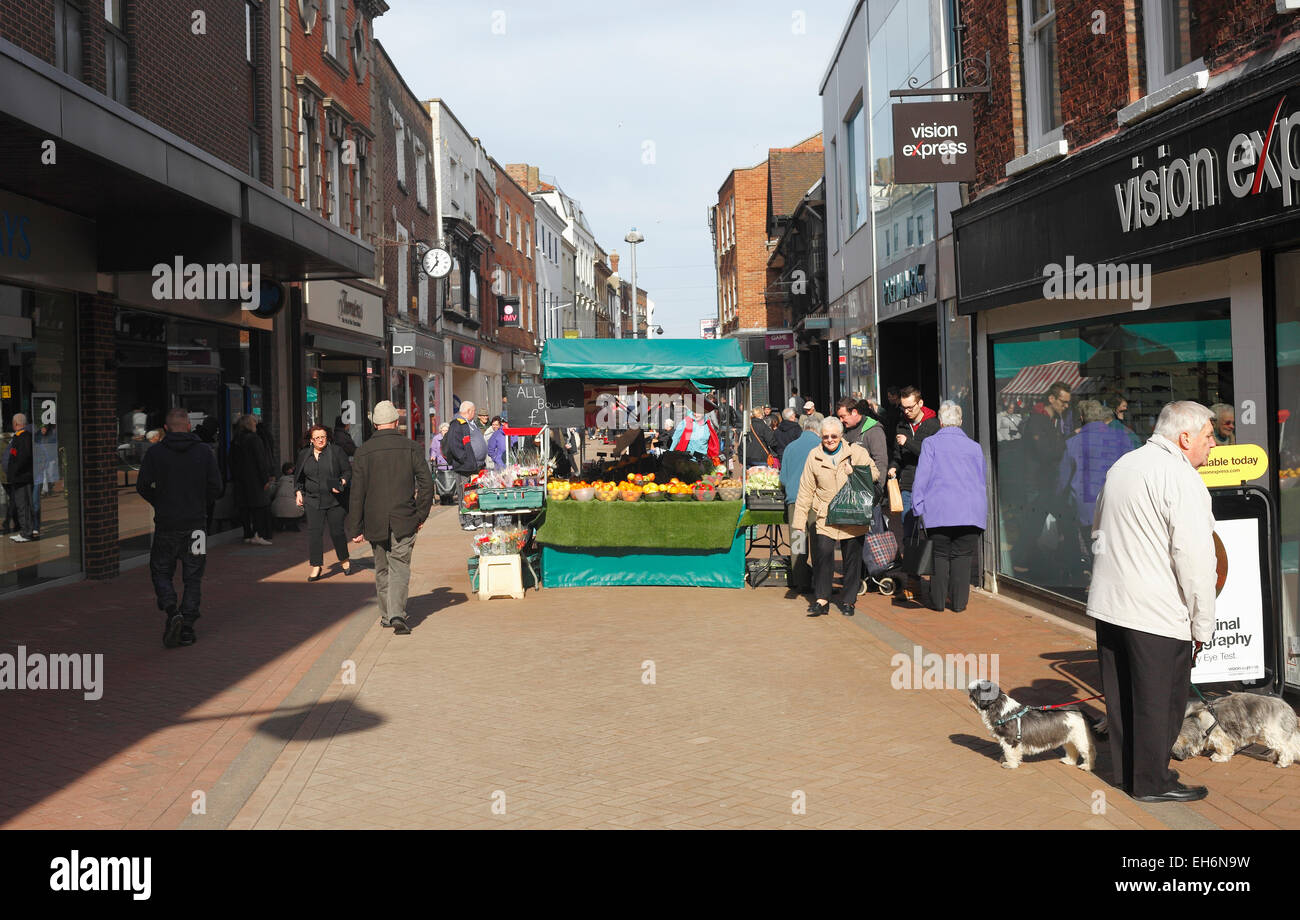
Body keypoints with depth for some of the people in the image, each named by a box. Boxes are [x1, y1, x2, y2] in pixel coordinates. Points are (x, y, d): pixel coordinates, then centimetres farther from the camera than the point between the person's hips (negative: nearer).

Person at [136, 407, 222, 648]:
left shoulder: (154, 452, -3)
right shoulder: (203, 452, 0)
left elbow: (142, 486, -5)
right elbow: (215, 486, -2)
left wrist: (159, 503, 12)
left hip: (165, 524, -1)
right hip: (194, 525, 1)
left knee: (161, 572, 13)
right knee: (193, 578, 9)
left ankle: (171, 612, -10)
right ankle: (187, 628, 7)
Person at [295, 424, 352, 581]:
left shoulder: (336, 451, 0)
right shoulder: (304, 455, 9)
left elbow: (348, 471, 2)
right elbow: (298, 477, 19)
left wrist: (342, 483, -15)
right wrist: (298, 492, 7)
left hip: (335, 500, -2)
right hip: (312, 500, 2)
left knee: (337, 531, 3)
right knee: (314, 532, -5)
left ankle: (344, 560, 25)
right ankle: (316, 566, 1)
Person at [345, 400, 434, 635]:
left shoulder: (363, 452, -1)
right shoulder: (411, 448, -3)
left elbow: (357, 494, 0)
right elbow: (426, 484, -5)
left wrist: (355, 528, 4)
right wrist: (421, 515, 5)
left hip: (375, 522, 1)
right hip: (404, 521, -1)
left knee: (381, 569, 16)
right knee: (400, 567, 0)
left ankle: (387, 616, 24)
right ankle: (397, 614, -17)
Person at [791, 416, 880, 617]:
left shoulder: (857, 452, 3)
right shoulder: (814, 457, 5)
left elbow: (875, 474, 5)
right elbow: (806, 490, 8)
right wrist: (799, 519, 5)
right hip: (825, 516, 0)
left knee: (852, 558, 5)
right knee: (823, 554, -11)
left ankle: (848, 601, 18)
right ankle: (822, 599, -2)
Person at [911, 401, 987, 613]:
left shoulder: (931, 443, 1)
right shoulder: (974, 447, 11)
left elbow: (922, 477, -3)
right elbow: (982, 482, 17)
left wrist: (919, 508, 1)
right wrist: (983, 512, 24)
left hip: (939, 511, -2)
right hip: (970, 512, 2)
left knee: (940, 556, 6)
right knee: (962, 557, 6)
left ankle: (938, 601, 9)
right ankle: (959, 602, 6)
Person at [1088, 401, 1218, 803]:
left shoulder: (1122, 465, 13)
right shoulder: (1181, 479, -15)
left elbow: (1099, 534, 22)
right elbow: (1195, 559, -17)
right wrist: (1202, 624, -11)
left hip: (1107, 603, 8)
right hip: (1157, 612, -8)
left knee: (1121, 693, 17)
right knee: (1160, 698, 5)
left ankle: (1125, 770, 29)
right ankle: (1152, 782, 15)